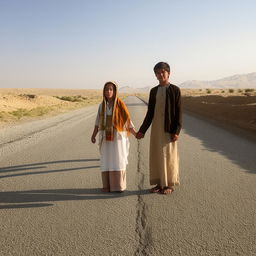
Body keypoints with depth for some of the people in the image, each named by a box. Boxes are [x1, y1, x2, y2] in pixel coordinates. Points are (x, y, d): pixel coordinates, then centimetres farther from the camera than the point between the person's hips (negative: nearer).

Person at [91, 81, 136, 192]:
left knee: (118, 160, -3)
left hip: (118, 136, -3)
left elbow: (127, 120, -4)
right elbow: (98, 122, 9)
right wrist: (93, 135, 0)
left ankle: (119, 185, 7)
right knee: (106, 161, 3)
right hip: (106, 138, 3)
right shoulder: (102, 105, 5)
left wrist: (135, 134, -13)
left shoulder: (120, 104, -6)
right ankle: (108, 185, 13)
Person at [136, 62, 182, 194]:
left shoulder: (175, 90, -3)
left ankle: (170, 184, 15)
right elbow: (150, 113, 11)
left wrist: (176, 131, -14)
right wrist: (142, 130, 8)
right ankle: (159, 183, 20)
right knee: (156, 156, 8)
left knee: (169, 156, 2)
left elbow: (178, 112, -7)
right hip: (156, 128, 5)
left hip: (169, 129, -5)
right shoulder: (153, 91, 9)